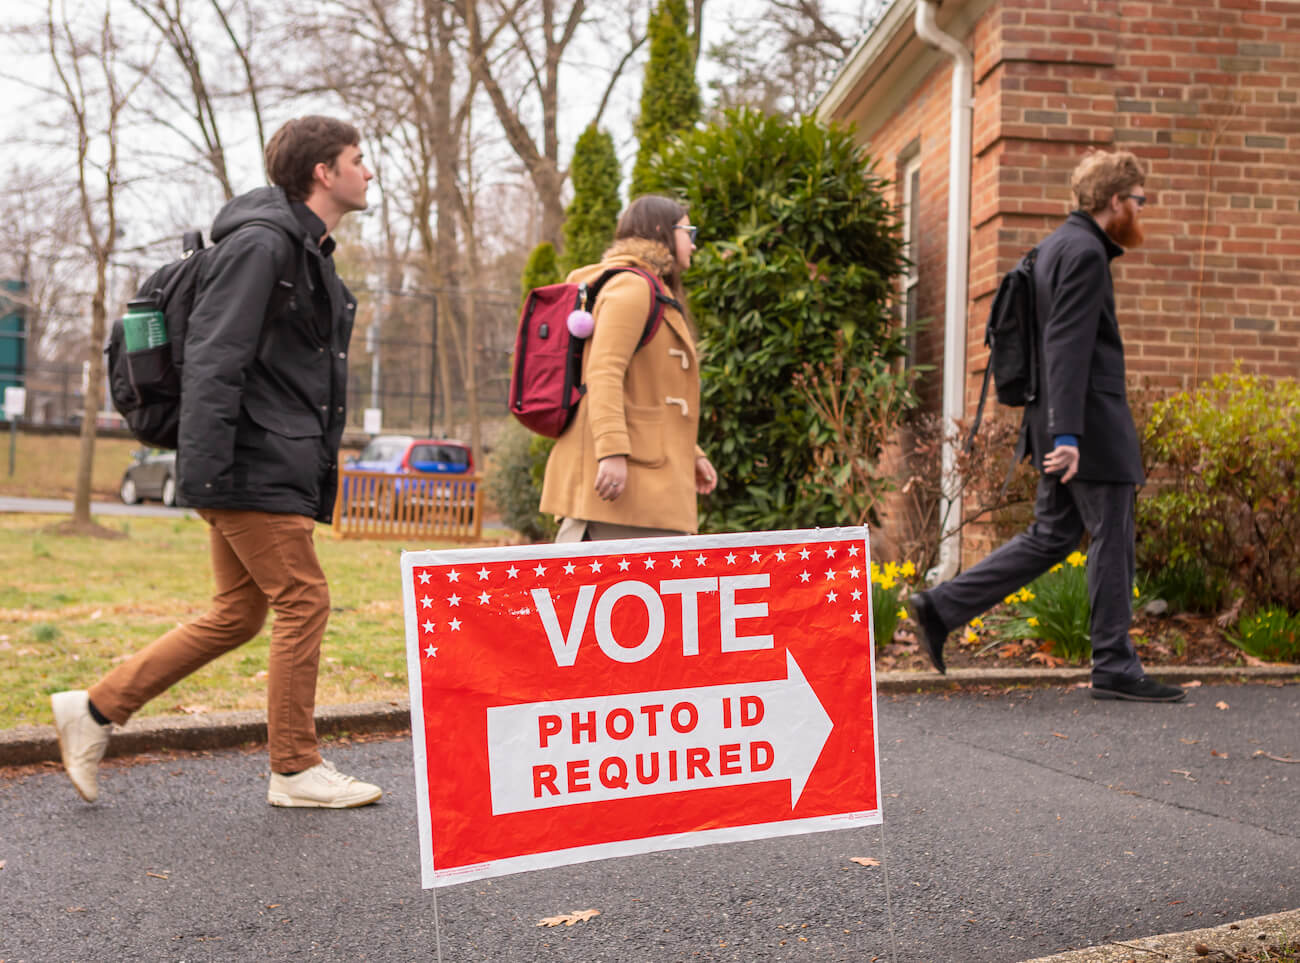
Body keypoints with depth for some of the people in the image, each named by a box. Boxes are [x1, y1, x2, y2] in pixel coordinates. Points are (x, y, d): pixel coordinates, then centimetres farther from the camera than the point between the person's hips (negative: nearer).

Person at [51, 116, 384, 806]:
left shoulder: (309, 253, 20)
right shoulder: (259, 244, -11)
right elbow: (212, 361, -19)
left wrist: (317, 471, 21)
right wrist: (204, 473, -25)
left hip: (277, 469, 10)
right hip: (253, 468, -10)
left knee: (237, 614, 12)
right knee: (303, 601, -5)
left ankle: (95, 711, 20)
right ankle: (295, 769, 7)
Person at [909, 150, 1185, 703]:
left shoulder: (1059, 244, 17)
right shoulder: (1085, 252, -14)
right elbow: (1068, 346, -22)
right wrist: (1067, 434, -27)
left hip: (1065, 422, 10)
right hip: (1090, 420, -10)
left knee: (1052, 536, 13)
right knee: (1112, 539, 0)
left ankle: (942, 607, 11)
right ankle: (1115, 669, 9)